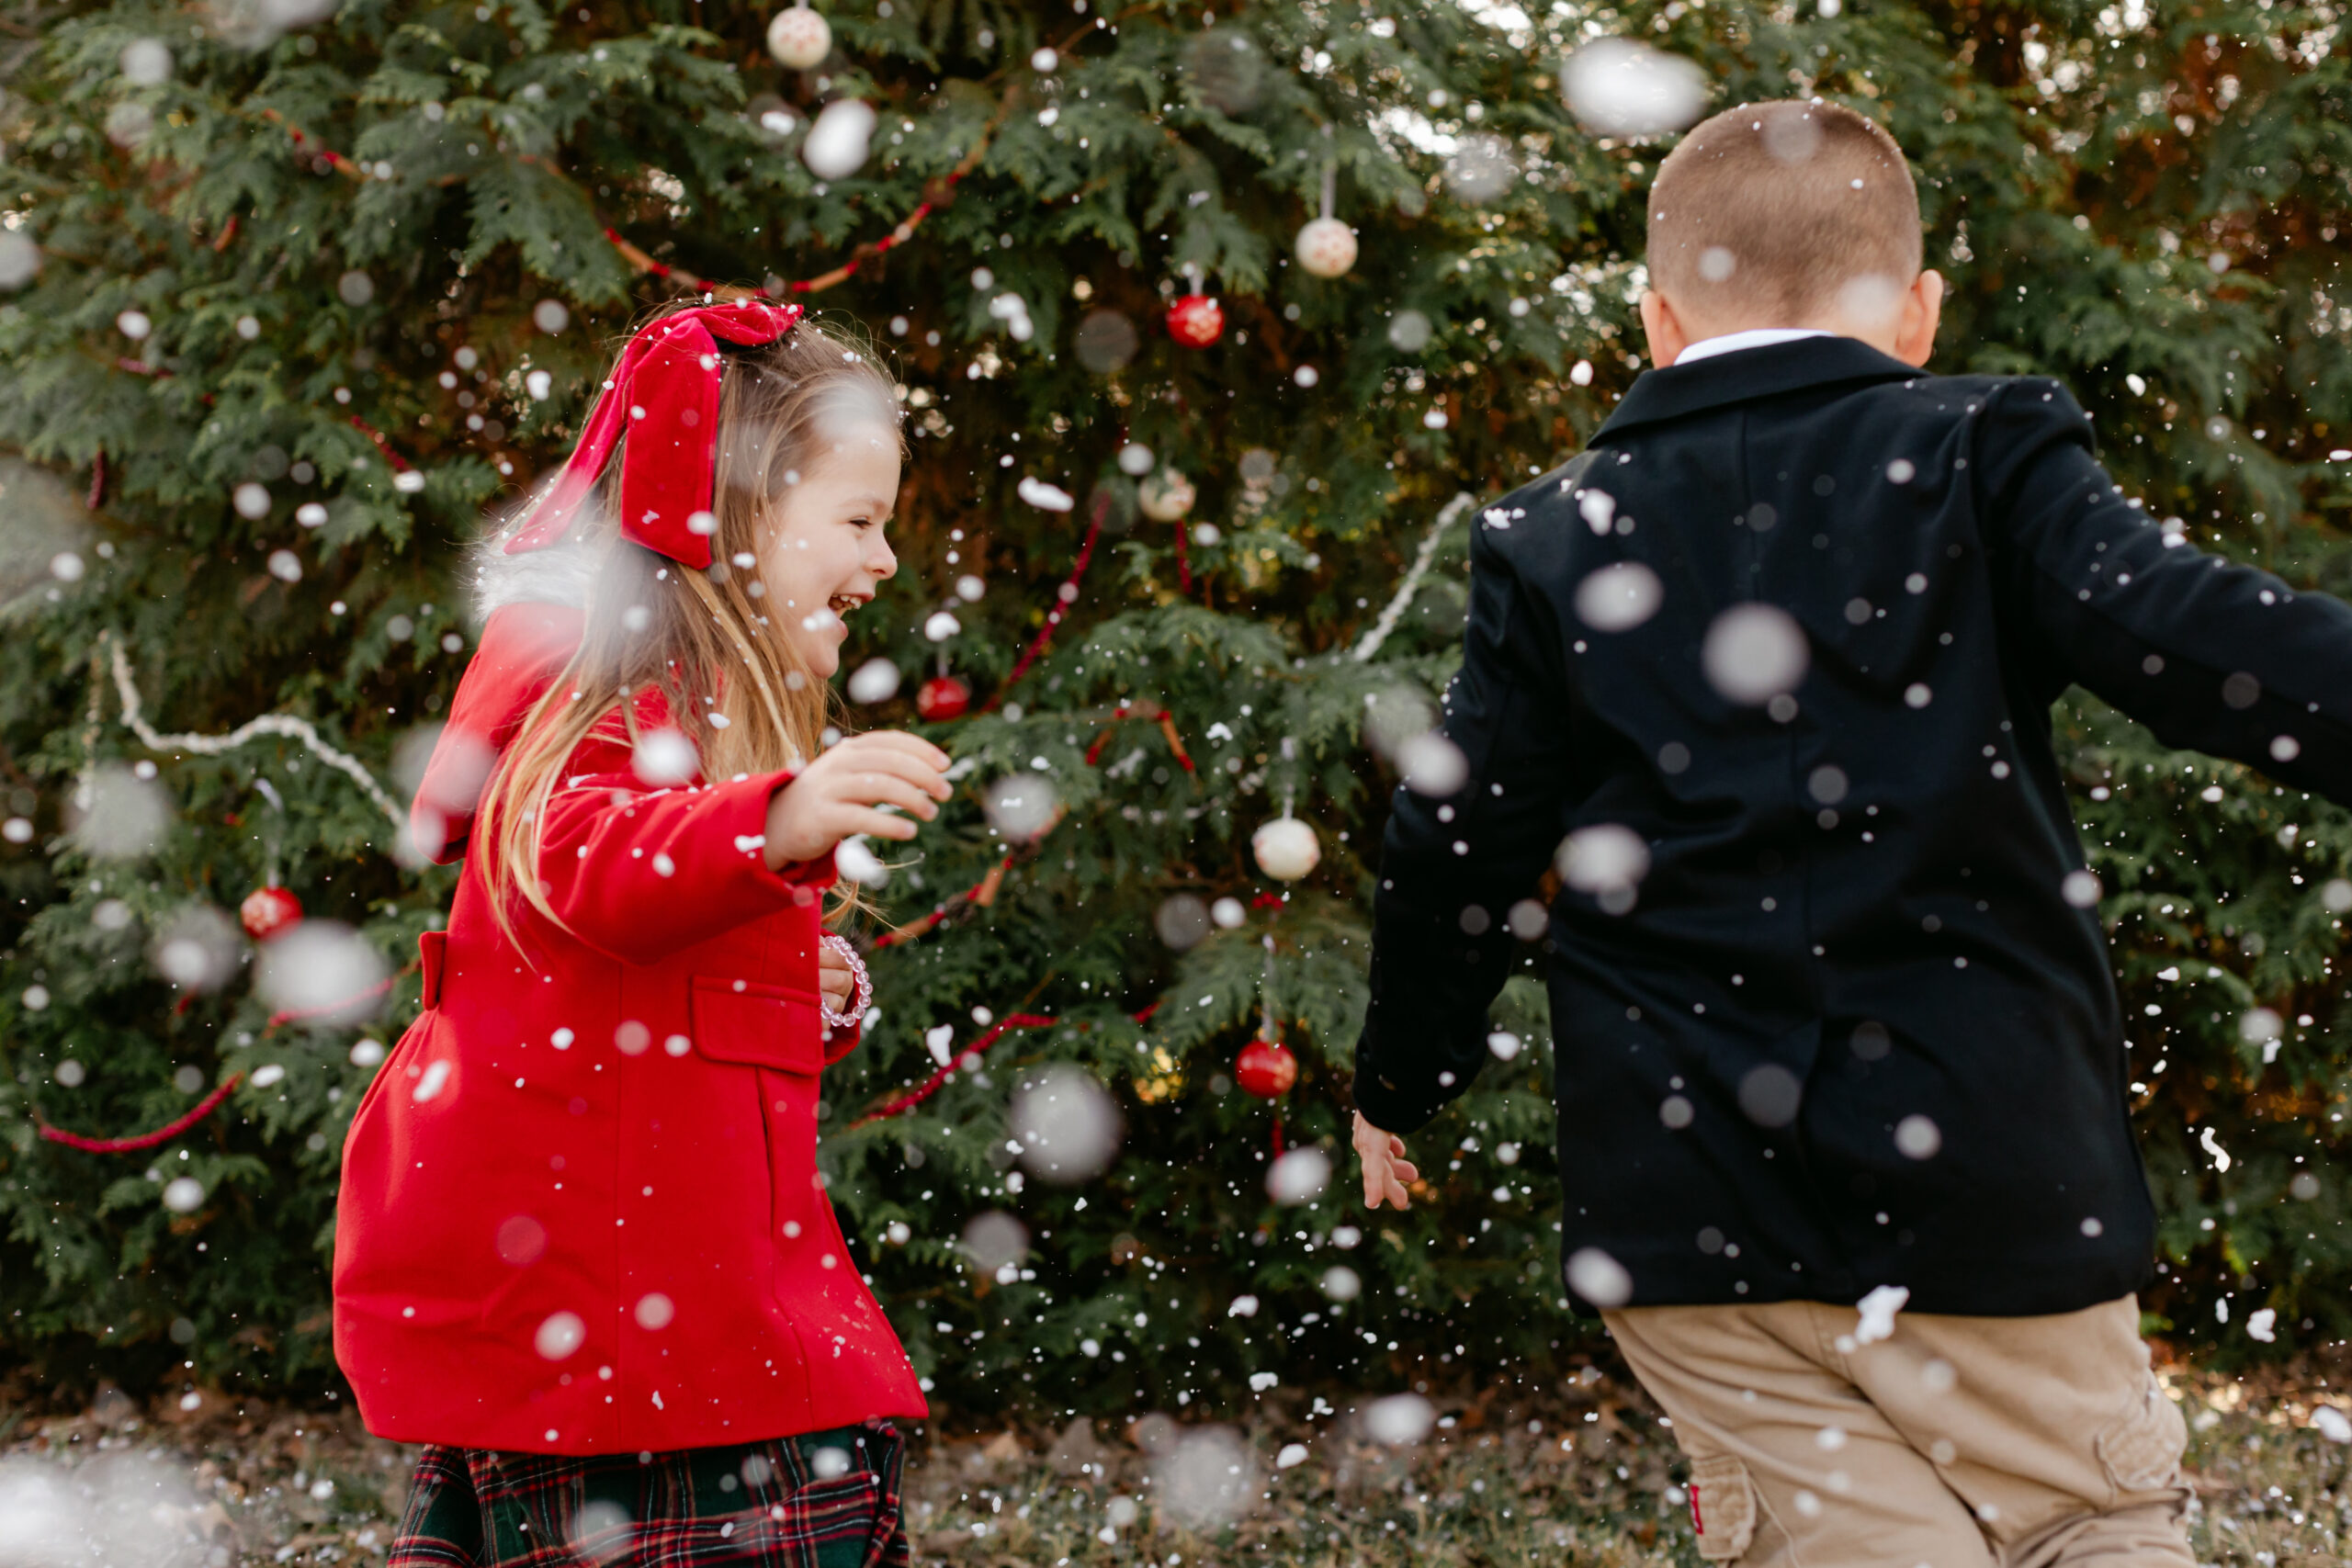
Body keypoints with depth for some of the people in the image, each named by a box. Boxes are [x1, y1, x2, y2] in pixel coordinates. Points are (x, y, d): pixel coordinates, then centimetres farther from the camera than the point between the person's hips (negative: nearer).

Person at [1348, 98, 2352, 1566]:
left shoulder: (1555, 545, 5)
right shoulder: (1985, 462, -1)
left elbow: (1459, 852, 7)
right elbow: (2201, 645, -13)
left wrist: (1400, 1081, 20)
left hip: (1688, 1209, 2)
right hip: (1991, 1177, -1)